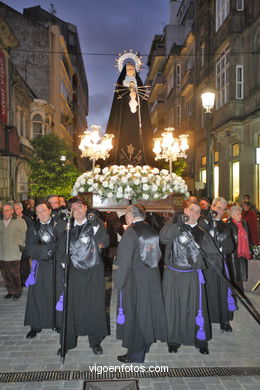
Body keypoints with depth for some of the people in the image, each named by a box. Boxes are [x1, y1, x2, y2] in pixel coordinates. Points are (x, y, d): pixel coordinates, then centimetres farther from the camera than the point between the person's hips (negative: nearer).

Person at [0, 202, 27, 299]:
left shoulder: (20, 222, -5)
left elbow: (25, 235, 0)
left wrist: (22, 246, -3)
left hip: (14, 254, -4)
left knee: (14, 273, -2)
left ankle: (17, 291, 17)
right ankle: (10, 291, 25)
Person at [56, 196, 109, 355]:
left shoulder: (96, 223, 0)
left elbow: (104, 243, -12)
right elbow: (61, 248, 14)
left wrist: (95, 225, -18)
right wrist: (64, 262, 2)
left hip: (94, 271, -1)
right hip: (74, 271, 2)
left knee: (95, 305, 4)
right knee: (71, 306, 4)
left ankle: (95, 341, 22)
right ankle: (68, 341, 22)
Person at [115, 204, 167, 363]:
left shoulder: (131, 232, -17)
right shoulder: (151, 230, 5)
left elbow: (125, 259, -19)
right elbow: (158, 254, 12)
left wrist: (119, 282, -15)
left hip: (135, 278, -7)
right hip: (152, 278, 7)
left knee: (134, 313, 4)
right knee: (148, 310, 20)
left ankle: (136, 353, 15)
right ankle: (146, 342, 37)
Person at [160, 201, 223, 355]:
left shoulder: (201, 233, 4)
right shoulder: (173, 225, 2)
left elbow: (215, 254, 5)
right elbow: (163, 238, -18)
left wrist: (213, 260, -15)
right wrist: (178, 225, -24)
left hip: (192, 276, 0)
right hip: (172, 275, 0)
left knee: (195, 308, 6)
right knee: (173, 307, 10)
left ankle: (201, 340, 26)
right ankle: (174, 340, 28)